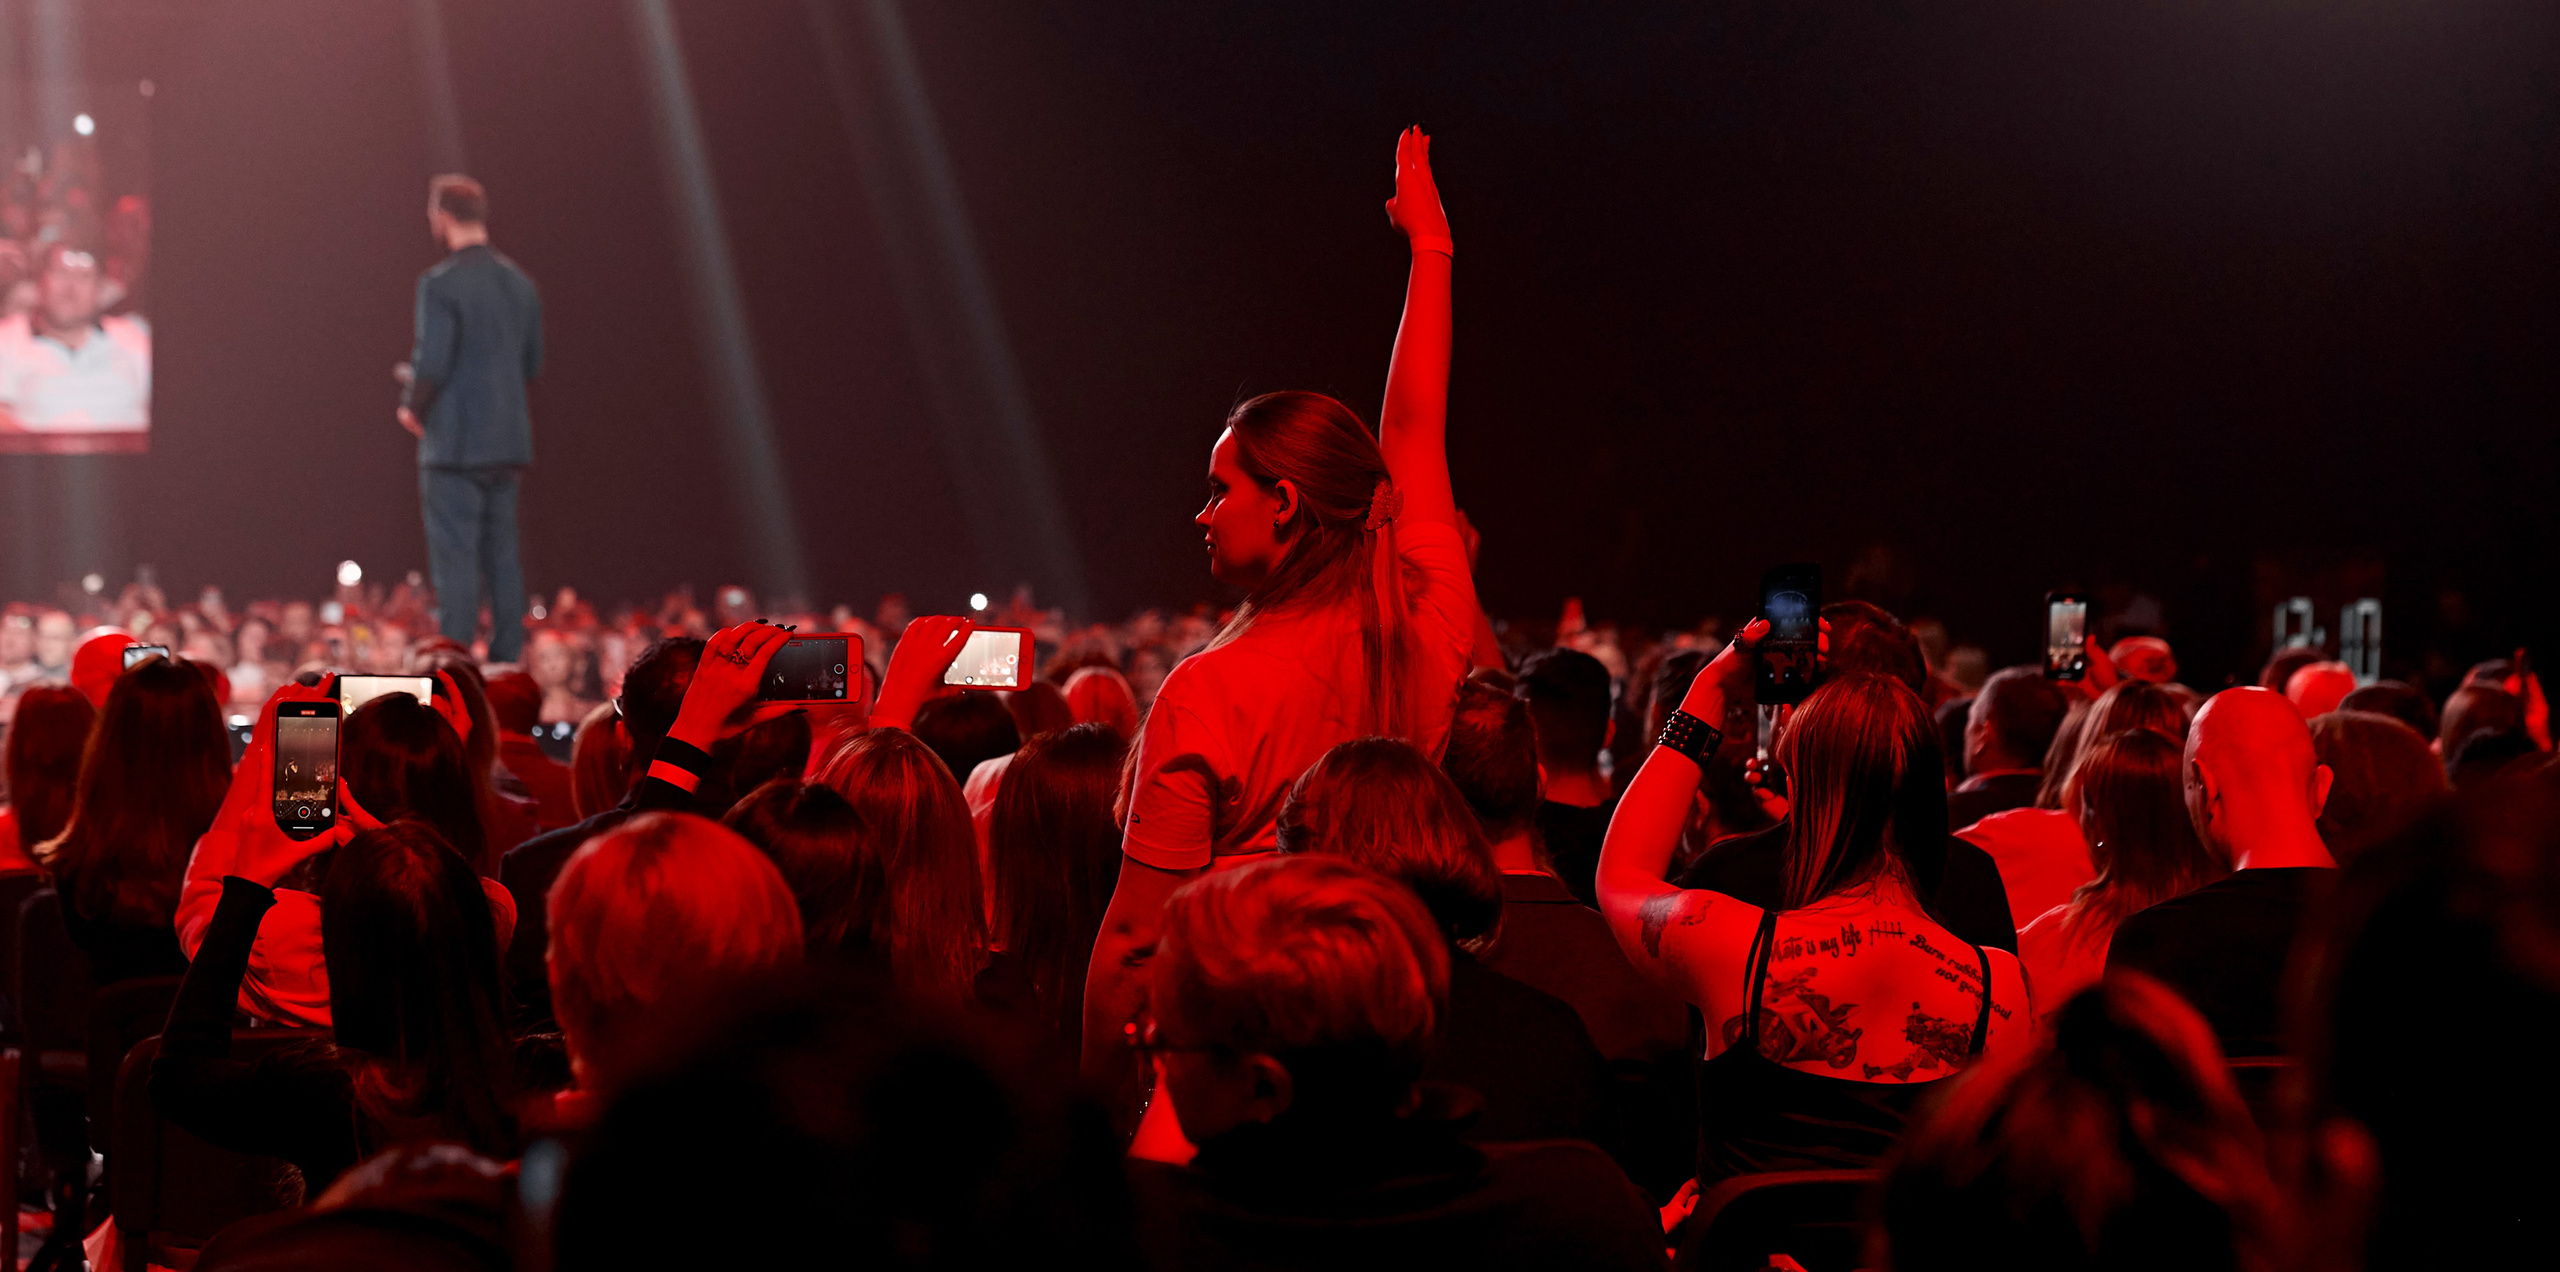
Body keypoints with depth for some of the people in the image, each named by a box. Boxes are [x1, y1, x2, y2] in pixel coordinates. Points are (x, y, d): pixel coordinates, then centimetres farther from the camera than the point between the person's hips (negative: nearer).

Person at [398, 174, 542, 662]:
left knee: (454, 556, -5)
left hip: (454, 443, -7)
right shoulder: (519, 283, 10)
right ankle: (507, 659, 13)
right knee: (502, 554, 11)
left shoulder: (440, 283, -13)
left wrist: (413, 408, -1)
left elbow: (432, 363, -18)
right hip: (508, 441, 7)